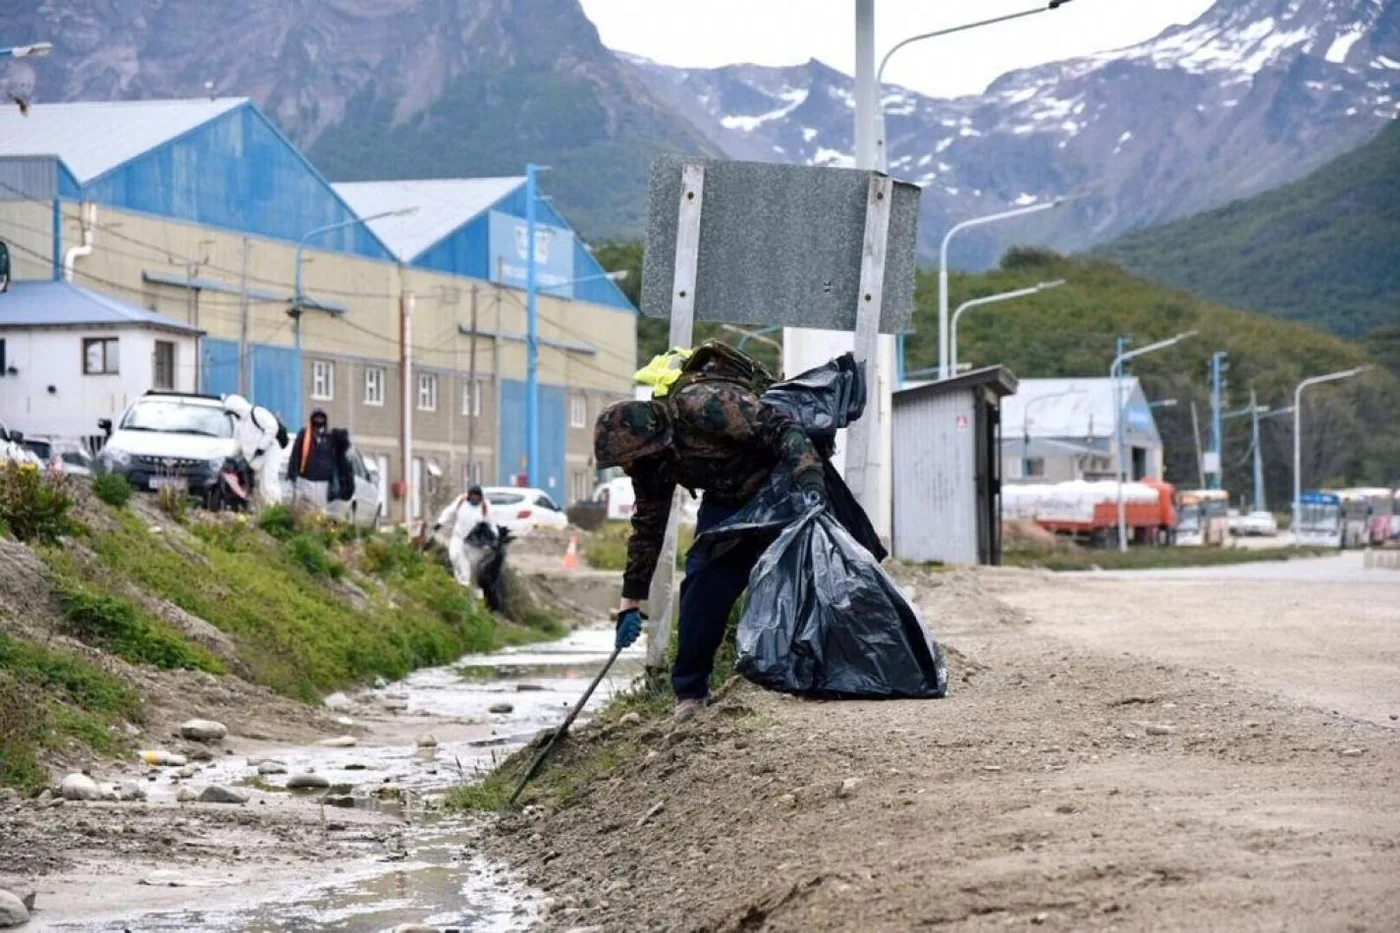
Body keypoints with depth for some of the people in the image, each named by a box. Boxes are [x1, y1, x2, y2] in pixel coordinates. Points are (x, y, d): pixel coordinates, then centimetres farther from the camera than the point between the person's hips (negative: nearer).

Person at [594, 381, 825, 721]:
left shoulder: (703, 406, -32)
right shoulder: (648, 461, -6)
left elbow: (783, 429, -33)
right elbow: (647, 527, 4)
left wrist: (810, 482, -45)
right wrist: (630, 602, 5)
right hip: (726, 501, 6)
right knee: (702, 584, -8)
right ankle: (690, 690, -3)